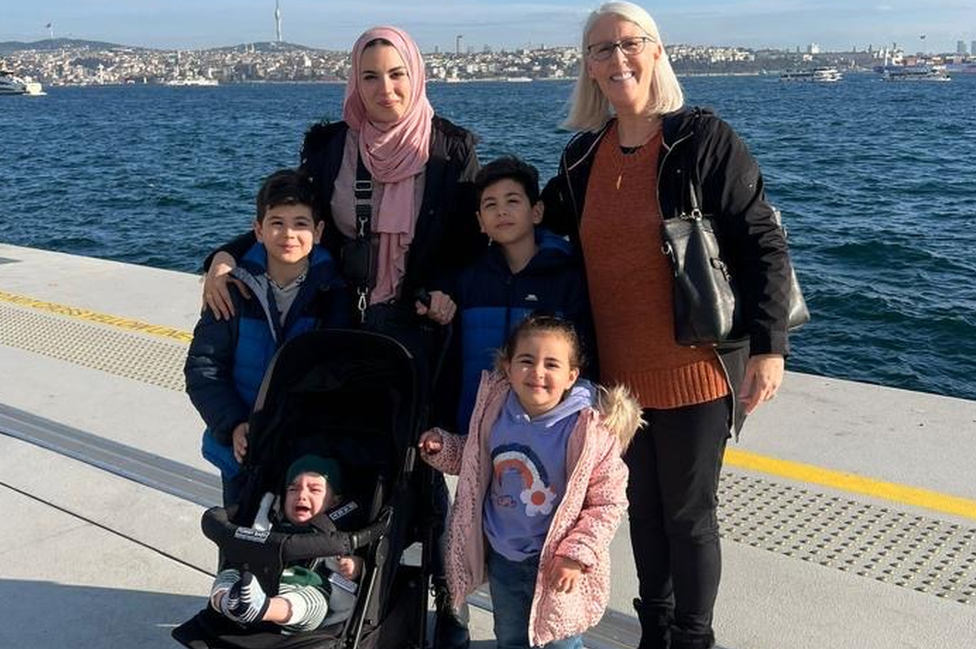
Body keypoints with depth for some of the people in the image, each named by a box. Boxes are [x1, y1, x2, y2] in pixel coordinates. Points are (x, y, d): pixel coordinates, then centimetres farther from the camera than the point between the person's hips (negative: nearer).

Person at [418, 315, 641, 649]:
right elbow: (476, 463, 11)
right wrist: (443, 448, -5)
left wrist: (577, 554, -20)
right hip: (503, 558, 4)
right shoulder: (494, 410, -9)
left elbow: (608, 502, -16)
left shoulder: (591, 430, -23)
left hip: (556, 565, -4)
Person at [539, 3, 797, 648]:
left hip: (695, 367, -5)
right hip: (620, 369, 5)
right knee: (643, 503, 19)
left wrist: (769, 345, -17)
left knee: (688, 512, 7)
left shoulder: (702, 138, -10)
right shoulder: (583, 155, 6)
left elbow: (762, 243, -12)